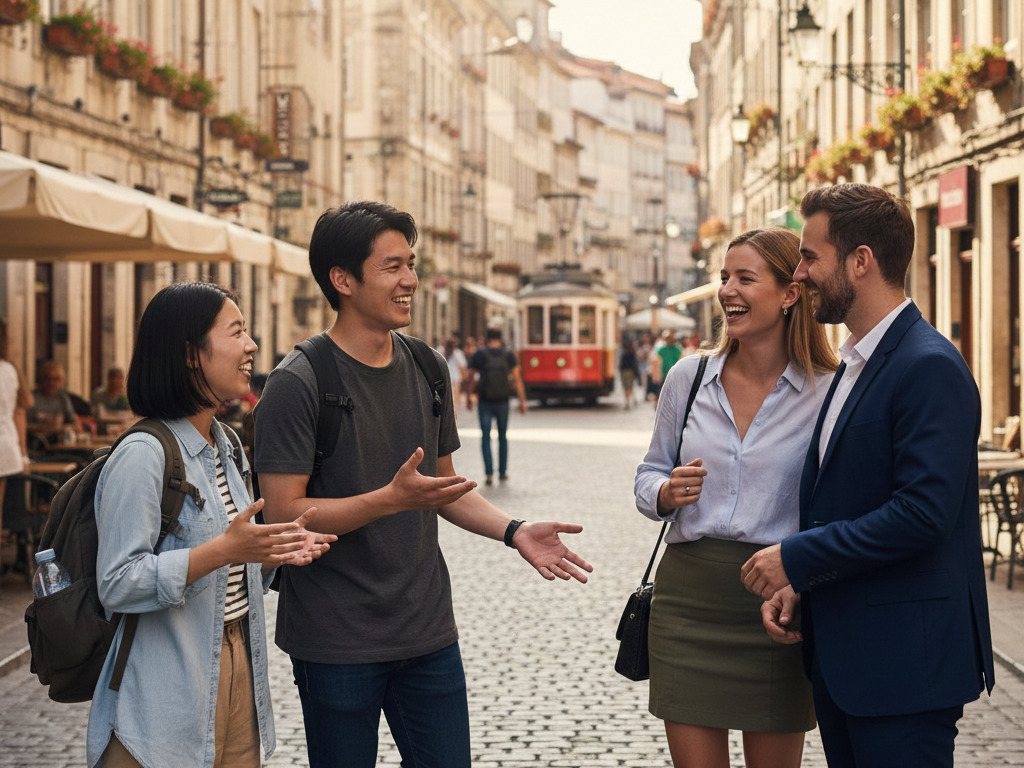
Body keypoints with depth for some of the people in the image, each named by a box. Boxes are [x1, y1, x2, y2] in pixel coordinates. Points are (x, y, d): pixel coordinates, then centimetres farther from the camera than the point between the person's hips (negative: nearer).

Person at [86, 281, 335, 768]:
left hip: (237, 671, 8)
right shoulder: (143, 454, -16)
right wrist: (223, 550, -27)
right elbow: (118, 585, -21)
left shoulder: (226, 449, 12)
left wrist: (273, 552, 1)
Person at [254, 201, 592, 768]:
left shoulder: (427, 370, 8)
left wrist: (513, 531, 2)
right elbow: (283, 514, -17)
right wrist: (393, 498, -26)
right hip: (336, 644, -5)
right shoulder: (297, 384, -13)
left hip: (428, 634, 6)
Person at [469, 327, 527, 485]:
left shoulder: (479, 354, -3)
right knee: (502, 437, 17)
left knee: (486, 438, 4)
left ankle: (489, 473, -8)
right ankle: (503, 472, 21)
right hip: (502, 401, 2)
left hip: (484, 401, -2)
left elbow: (472, 377, -3)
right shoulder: (509, 355, 1)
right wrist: (522, 401, -1)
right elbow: (517, 379, -3)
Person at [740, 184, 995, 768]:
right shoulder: (855, 366, 15)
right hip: (843, 654, 9)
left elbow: (922, 512, -25)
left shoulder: (930, 367, -16)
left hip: (904, 659, -9)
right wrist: (794, 583, 1)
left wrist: (797, 559, -17)